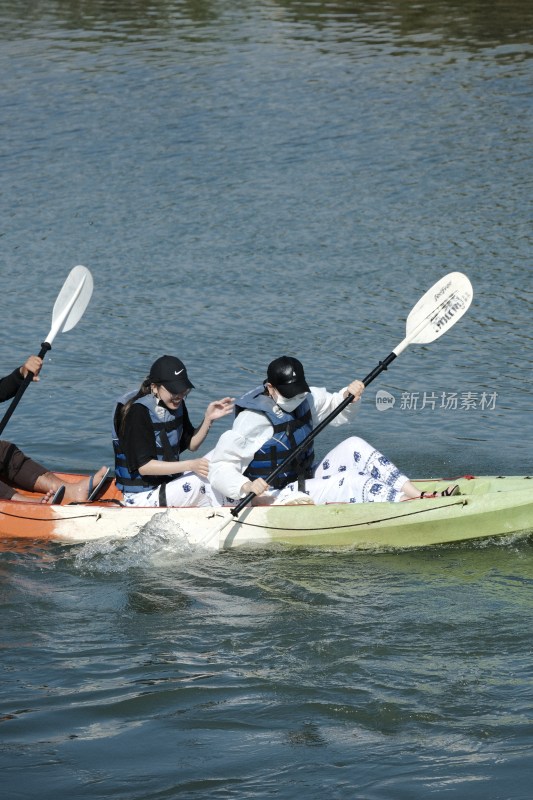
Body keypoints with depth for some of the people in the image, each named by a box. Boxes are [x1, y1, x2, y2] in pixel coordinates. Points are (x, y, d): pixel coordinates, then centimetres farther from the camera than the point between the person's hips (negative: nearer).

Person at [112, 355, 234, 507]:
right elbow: (144, 466, -25)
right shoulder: (139, 412, -21)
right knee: (202, 481, -23)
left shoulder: (177, 405, 3)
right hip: (141, 498, -9)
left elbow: (191, 444, 13)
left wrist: (208, 419, -5)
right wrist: (190, 465, -31)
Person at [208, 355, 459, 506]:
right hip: (275, 497, -9)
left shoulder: (305, 398, 3)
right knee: (349, 483, -24)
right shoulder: (253, 420, -20)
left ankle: (415, 493, -16)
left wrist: (348, 397, -2)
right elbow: (219, 469, -21)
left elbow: (334, 410, 21)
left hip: (305, 483, 9)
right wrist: (246, 487, -39)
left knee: (353, 447, -7)